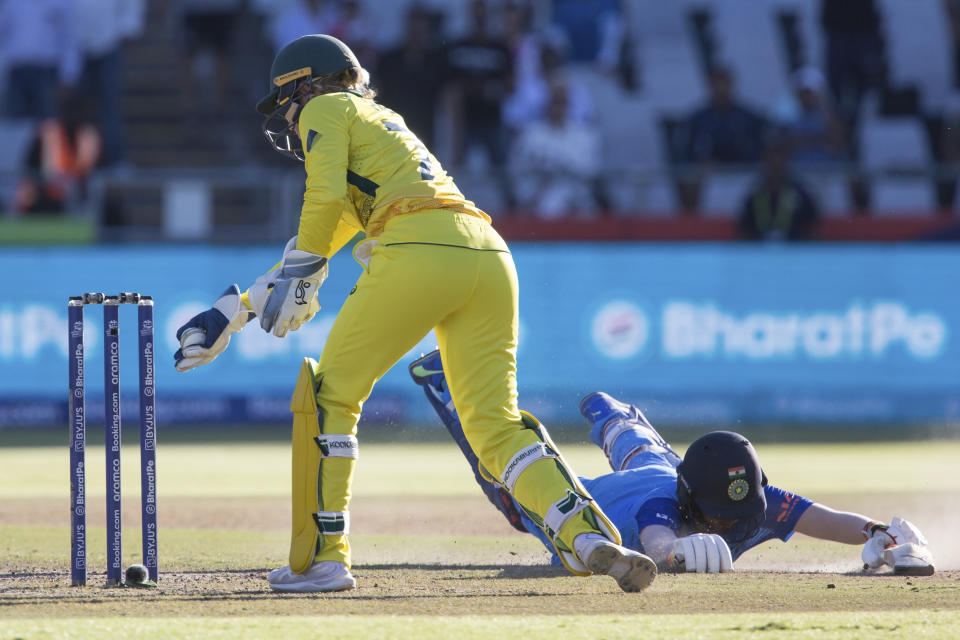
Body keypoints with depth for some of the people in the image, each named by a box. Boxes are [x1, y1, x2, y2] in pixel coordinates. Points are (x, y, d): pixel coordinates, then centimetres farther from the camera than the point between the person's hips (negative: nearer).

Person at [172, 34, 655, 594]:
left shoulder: (327, 109, 17)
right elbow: (319, 240, 43)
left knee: (331, 395, 7)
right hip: (490, 256, 7)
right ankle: (589, 537, -19)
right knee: (496, 424, 2)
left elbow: (325, 199, -2)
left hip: (418, 254, -7)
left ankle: (322, 557, 5)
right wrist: (236, 313, 44)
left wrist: (295, 282, 5)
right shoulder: (385, 124, 39)